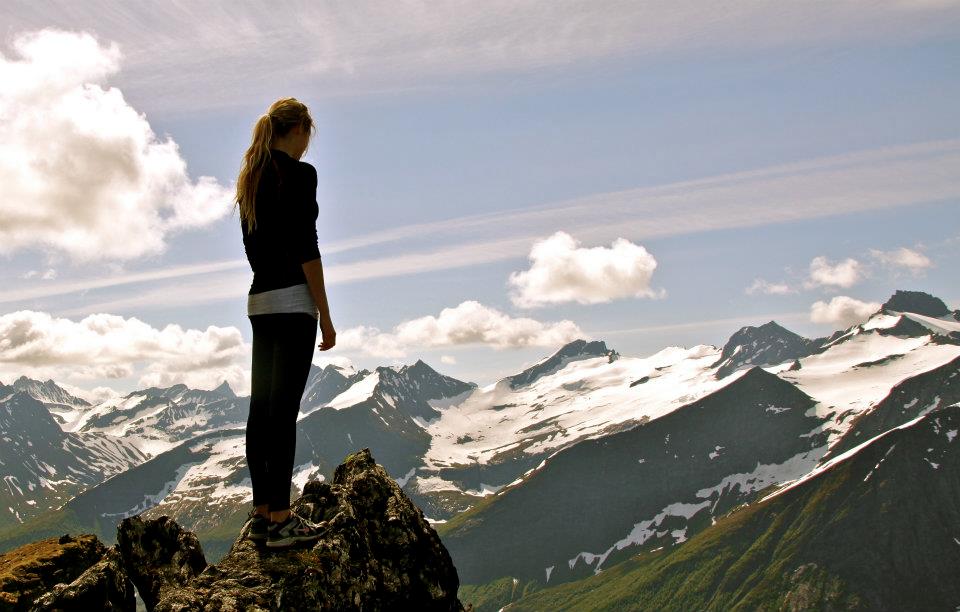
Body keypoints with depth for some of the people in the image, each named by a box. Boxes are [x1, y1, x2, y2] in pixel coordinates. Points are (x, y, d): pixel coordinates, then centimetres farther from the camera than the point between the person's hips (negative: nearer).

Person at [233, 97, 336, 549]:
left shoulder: (250, 177, 15)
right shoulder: (300, 174, -10)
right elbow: (306, 248, -15)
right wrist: (324, 314, -12)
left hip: (259, 300, 9)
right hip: (292, 301, -8)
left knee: (261, 406, 9)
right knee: (283, 409, -7)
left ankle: (261, 512, 14)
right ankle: (280, 520, -4)